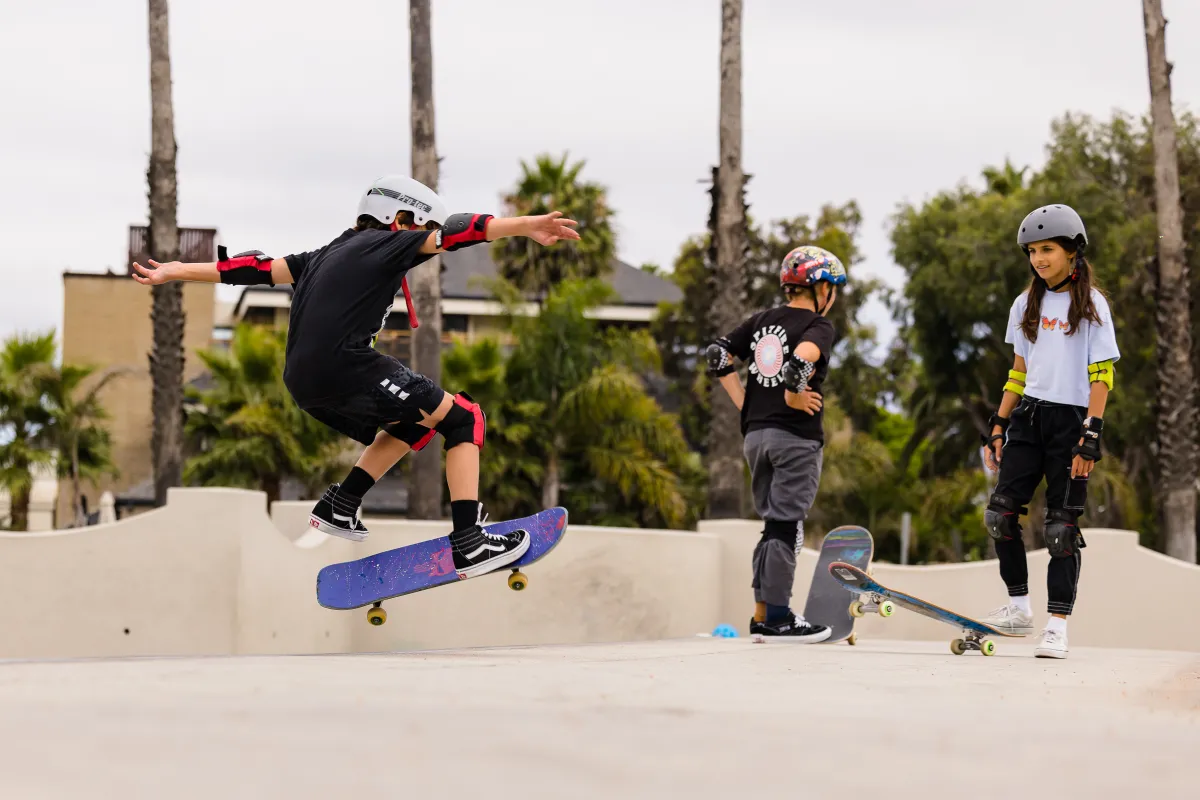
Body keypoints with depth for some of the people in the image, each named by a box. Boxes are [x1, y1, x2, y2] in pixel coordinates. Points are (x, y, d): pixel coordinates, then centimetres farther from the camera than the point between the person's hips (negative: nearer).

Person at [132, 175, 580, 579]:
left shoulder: (330, 254, 26)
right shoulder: (386, 244, 6)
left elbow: (261, 269, 26)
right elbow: (450, 235, -7)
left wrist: (176, 272, 30)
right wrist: (522, 226, -16)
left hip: (304, 386, 8)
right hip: (346, 368, -8)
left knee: (414, 425, 28)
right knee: (464, 420, 1)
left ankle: (339, 506, 19)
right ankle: (469, 544, -11)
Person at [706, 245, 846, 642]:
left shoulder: (762, 320, 13)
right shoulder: (818, 325, -6)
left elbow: (717, 355, 10)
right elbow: (803, 355, -29)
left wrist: (745, 403, 12)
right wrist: (793, 395, -14)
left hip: (756, 434, 6)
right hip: (796, 436, -6)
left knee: (774, 523, 14)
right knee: (786, 526, -3)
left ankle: (761, 614, 15)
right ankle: (777, 616, -2)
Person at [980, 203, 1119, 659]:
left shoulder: (1091, 304, -3)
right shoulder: (1026, 306, 13)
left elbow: (1101, 376, -7)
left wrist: (1091, 437, -14)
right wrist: (998, 426, 11)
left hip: (1071, 420, -5)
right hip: (1028, 417, 5)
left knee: (1062, 525, -5)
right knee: (1000, 513, -6)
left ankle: (1057, 626, -1)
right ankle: (1019, 607, 8)